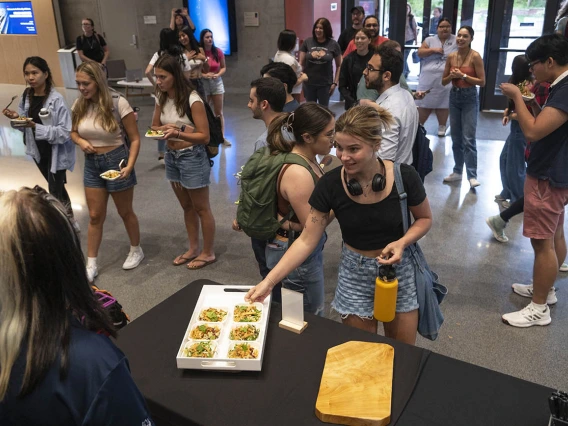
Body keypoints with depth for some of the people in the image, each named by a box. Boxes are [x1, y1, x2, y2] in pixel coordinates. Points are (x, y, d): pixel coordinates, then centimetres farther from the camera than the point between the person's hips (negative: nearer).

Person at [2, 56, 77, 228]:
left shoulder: (56, 99, -21)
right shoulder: (27, 96, -1)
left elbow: (65, 131, -24)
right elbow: (26, 122, 10)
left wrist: (36, 127, -31)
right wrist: (16, 118, -12)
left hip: (56, 153, -7)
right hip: (38, 151, 7)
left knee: (54, 192, -1)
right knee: (57, 188, 21)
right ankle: (69, 219, 40)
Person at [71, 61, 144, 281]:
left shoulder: (118, 103, -17)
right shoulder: (79, 105, -2)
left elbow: (135, 139, -13)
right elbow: (73, 132, 14)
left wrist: (129, 166, -22)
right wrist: (81, 142, -9)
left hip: (116, 161, -4)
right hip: (91, 164, 4)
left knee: (125, 212, 13)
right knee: (95, 216, 10)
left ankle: (136, 250, 36)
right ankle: (91, 264, 20)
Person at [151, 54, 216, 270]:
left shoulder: (192, 100, -19)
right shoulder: (161, 98, 2)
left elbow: (204, 136, -20)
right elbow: (155, 126, 12)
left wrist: (178, 133, -34)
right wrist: (164, 129, -12)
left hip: (192, 157, -7)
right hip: (171, 157, 7)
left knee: (201, 209, 7)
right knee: (187, 207, 19)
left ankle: (208, 253, 22)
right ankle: (193, 248, 34)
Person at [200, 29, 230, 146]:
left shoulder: (218, 51, -3)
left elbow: (223, 67, 7)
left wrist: (218, 74, -12)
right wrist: (203, 75, -19)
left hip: (217, 83, 2)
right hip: (202, 83, -2)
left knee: (219, 112, 5)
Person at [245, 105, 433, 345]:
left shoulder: (403, 177, -19)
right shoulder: (330, 184, -18)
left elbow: (424, 218, 0)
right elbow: (306, 242, -13)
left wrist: (402, 242, -21)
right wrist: (268, 281, -19)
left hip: (399, 269, 0)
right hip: (355, 273, 0)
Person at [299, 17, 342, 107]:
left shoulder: (333, 44, -4)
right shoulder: (307, 42, -2)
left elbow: (339, 65, 3)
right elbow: (301, 63, 2)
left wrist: (335, 82, -2)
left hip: (325, 84, -1)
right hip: (309, 83, 1)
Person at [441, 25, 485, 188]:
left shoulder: (475, 56, -10)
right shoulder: (451, 57, 4)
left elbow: (482, 82, -11)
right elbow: (444, 81, 10)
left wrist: (463, 75, -17)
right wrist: (452, 76, -10)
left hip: (469, 98, -5)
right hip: (454, 97, 5)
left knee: (468, 139, -11)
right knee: (456, 138, 11)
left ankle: (472, 176, -7)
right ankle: (457, 172, 20)